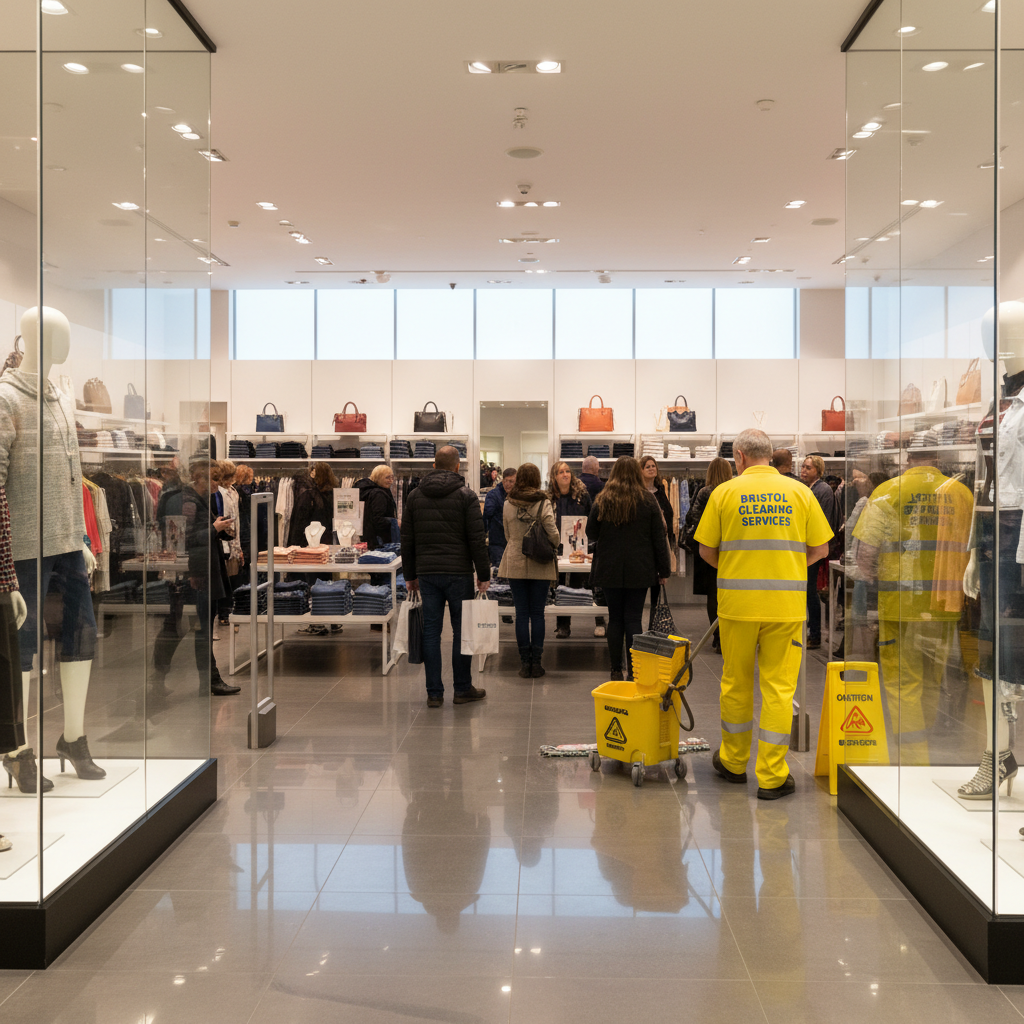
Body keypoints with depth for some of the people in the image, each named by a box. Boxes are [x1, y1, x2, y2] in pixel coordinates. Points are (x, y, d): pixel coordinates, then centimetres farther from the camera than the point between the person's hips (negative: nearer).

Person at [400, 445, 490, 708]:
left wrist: (410, 575, 16)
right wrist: (484, 575, -1)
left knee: (431, 631, 5)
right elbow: (477, 540, -7)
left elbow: (407, 540, 10)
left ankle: (434, 693, 6)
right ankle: (462, 689, 13)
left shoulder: (415, 496, 8)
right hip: (458, 573, -3)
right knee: (461, 631, 6)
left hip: (426, 573, 3)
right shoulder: (466, 496, -4)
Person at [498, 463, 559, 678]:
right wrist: (551, 547, 11)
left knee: (521, 613, 6)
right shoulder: (543, 503, -8)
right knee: (537, 613, 5)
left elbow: (507, 535, 9)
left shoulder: (508, 505, 1)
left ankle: (525, 662, 7)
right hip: (540, 565, -2)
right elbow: (553, 534, -9)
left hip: (515, 563, 2)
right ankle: (536, 662, 7)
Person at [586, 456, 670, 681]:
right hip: (640, 570, -1)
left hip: (610, 569, 1)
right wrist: (663, 570, 5)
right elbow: (659, 538, -1)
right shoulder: (648, 500, -3)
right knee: (633, 618, 3)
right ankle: (633, 670, 2)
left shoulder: (603, 500, -2)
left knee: (615, 618, 9)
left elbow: (591, 533, 6)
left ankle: (616, 670, 14)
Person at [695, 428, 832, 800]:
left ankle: (733, 762, 29)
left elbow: (707, 551, 1)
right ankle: (771, 776, 7)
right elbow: (819, 549, 5)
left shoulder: (725, 492, -1)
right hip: (786, 605, 0)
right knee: (779, 687, 5)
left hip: (738, 602, 0)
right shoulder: (799, 492, 2)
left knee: (735, 683, 14)